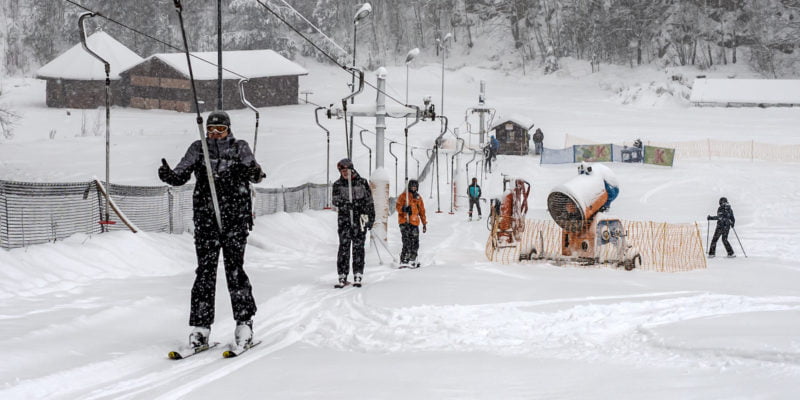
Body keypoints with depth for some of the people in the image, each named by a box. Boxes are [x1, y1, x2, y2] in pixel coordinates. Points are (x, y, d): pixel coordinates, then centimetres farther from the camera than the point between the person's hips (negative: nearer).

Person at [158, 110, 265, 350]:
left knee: (234, 269, -6)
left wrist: (253, 173, -30)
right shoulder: (198, 149, 10)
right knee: (205, 270, -1)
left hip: (235, 219, -2)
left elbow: (257, 173, -6)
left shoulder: (240, 148, 6)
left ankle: (244, 323, 5)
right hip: (206, 219, 2)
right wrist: (168, 175, -18)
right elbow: (181, 176, 4)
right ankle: (200, 326, 2)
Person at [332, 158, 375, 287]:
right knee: (343, 247, -3)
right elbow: (335, 200, -7)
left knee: (358, 247, -2)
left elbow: (369, 201, 9)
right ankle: (342, 276, -1)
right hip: (344, 219, 1)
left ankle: (358, 276, 1)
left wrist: (371, 218, 7)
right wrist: (347, 204, -23)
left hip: (360, 219, -1)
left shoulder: (362, 182, 6)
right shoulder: (337, 184, 7)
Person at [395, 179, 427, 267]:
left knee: (415, 243, 3)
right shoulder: (403, 195, 3)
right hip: (405, 222, -6)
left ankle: (412, 260, 12)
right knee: (407, 243, -15)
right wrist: (404, 209, -27)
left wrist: (424, 223, 23)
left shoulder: (418, 197, 19)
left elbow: (422, 211, 25)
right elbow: (398, 206, -6)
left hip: (415, 223, 6)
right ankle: (403, 261, -17)